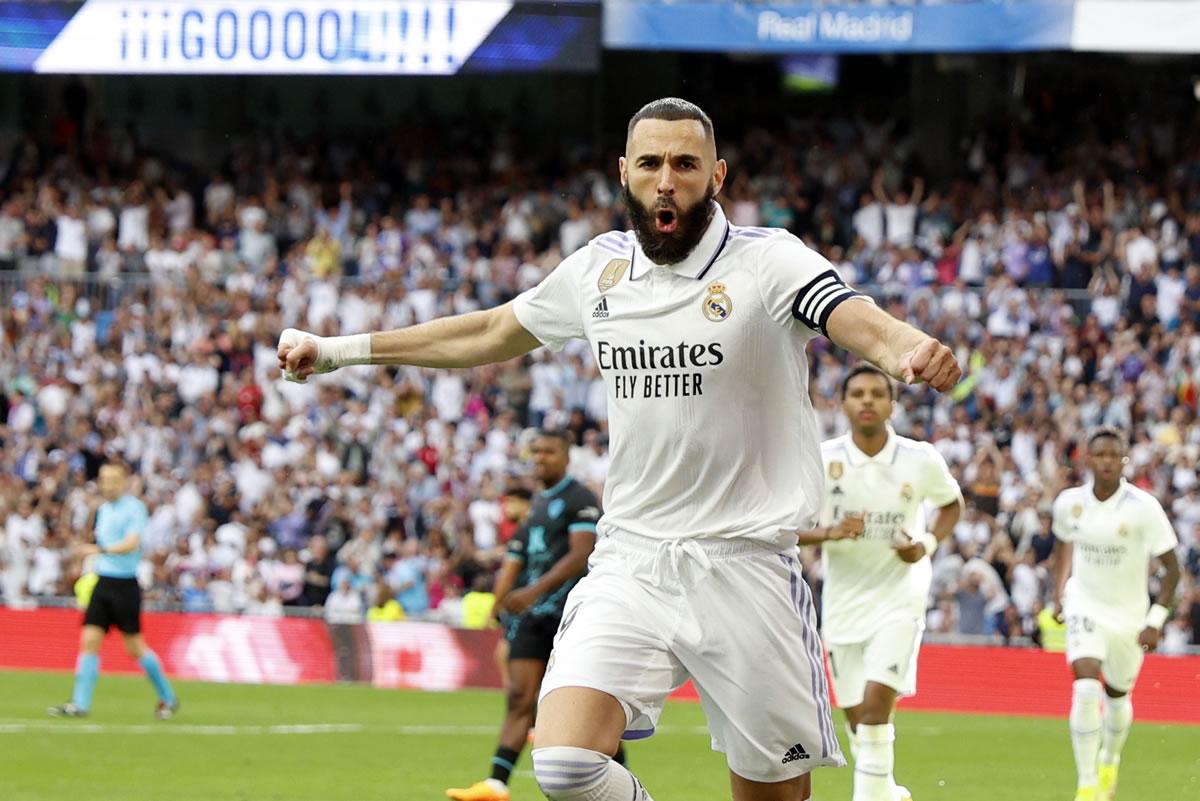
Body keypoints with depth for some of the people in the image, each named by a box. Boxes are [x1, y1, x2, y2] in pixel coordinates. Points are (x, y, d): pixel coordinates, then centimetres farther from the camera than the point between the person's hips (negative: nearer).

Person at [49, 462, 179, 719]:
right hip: (103, 581, 6)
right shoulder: (103, 510, 13)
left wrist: (100, 550, -34)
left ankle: (168, 699, 17)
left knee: (135, 647, 0)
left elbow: (131, 543, -23)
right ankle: (80, 704, -7)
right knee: (89, 640, -5)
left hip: (125, 584, -6)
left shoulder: (135, 508, -10)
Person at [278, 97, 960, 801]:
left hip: (743, 565, -3)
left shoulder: (768, 261, -7)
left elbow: (860, 321, -26)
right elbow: (494, 332, 24)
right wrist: (339, 350, 29)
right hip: (629, 562, 3)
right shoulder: (600, 267, 7)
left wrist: (911, 351, -51)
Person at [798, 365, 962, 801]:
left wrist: (927, 544, -7)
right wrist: (828, 532, -25)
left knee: (875, 703, -20)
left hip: (898, 597, -2)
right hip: (843, 601, 2)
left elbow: (952, 503, 11)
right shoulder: (821, 460, -9)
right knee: (857, 716, 10)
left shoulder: (921, 460, -9)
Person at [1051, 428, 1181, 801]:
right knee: (1086, 687, -21)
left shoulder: (1143, 507, -19)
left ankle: (1109, 761, 49)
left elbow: (1171, 567, -13)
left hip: (1129, 615, 0)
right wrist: (1060, 590, 8)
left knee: (1117, 693, 17)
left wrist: (1156, 620, -17)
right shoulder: (1069, 503, -9)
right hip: (1085, 608, 0)